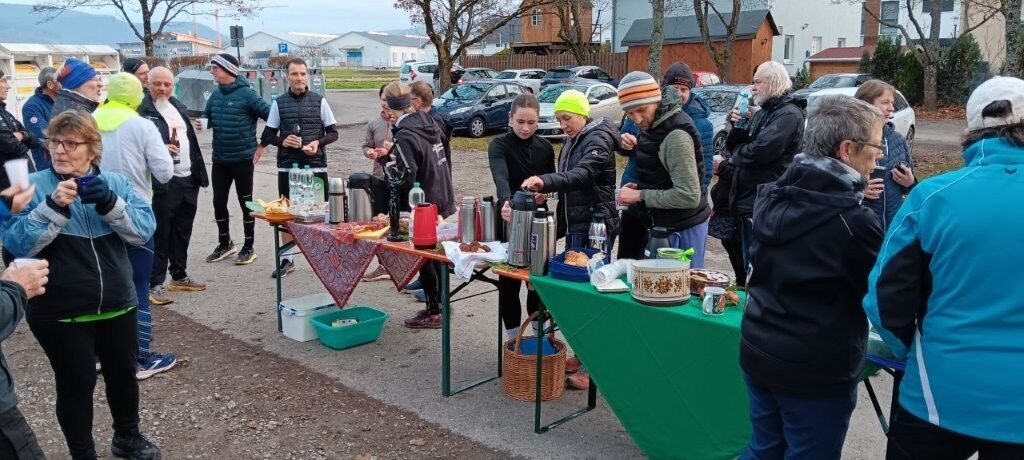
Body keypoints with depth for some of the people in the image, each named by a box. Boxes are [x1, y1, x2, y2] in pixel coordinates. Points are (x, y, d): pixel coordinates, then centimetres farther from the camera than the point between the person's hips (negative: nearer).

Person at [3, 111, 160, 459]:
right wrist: (53, 207, -28)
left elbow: (144, 230, -9)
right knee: (76, 384, 8)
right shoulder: (33, 186, -7)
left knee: (124, 374, 18)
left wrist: (110, 204, -24)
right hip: (60, 313, -3)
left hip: (117, 305, 3)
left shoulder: (115, 183, 2)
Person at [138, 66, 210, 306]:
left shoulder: (179, 107, 15)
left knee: (182, 232, 15)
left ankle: (179, 276, 28)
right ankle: (155, 284, 5)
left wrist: (199, 173, 15)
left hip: (188, 180, 7)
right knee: (160, 234, -3)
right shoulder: (142, 110, -8)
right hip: (163, 183, -7)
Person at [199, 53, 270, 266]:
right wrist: (202, 124, -5)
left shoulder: (246, 94, -12)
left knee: (245, 203, 5)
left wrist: (263, 145, -10)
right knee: (219, 202, 12)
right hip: (219, 159, 6)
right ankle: (225, 244, 30)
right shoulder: (216, 95, 7)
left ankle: (248, 247, 16)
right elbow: (208, 118, 18)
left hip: (243, 159, -6)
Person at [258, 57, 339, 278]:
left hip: (315, 165, -1)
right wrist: (282, 141, -11)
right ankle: (287, 260, 19)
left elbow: (333, 132, 4)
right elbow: (268, 134, 10)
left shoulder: (319, 101, 2)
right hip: (287, 166, 1)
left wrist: (318, 142, -15)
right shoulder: (279, 103, 5)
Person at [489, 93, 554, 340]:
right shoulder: (499, 145, -12)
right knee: (509, 279, 2)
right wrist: (505, 201, -51)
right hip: (508, 220, -4)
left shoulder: (545, 147, 2)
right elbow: (500, 177, -31)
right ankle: (513, 336, 16)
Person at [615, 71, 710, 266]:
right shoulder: (653, 125, 7)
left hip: (682, 230, -9)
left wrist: (639, 195, -20)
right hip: (663, 225, 9)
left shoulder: (676, 135, -22)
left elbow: (689, 196, -26)